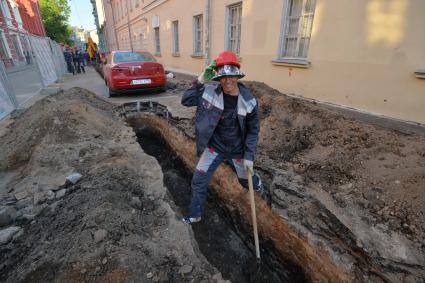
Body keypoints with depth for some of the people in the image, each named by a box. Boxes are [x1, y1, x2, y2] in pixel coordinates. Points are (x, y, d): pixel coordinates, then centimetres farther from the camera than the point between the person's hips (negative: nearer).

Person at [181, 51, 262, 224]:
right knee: (198, 181, -1)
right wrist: (200, 80, -24)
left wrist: (249, 156, -10)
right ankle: (195, 214, 24)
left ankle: (256, 182, 61)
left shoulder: (248, 101, -17)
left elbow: (253, 130, -7)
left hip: (237, 151, 0)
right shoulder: (211, 91, -14)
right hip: (214, 147, 1)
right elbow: (186, 101, -14)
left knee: (247, 182, 21)